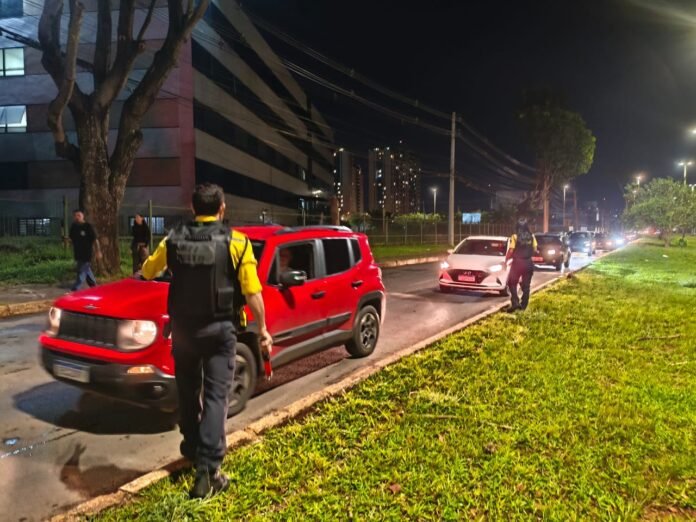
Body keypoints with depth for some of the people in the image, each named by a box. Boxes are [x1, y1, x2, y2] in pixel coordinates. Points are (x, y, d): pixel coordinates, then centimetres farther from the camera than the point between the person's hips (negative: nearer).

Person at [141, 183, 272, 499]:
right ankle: (208, 468, -3)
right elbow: (252, 293, -10)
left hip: (183, 327, 3)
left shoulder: (173, 240, 0)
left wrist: (152, 261, 40)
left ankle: (192, 447, 38)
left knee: (188, 391, 21)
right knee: (215, 395, 1)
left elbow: (147, 272, 17)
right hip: (219, 329, -3)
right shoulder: (236, 242, -9)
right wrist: (262, 330, -1)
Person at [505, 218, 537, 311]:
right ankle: (523, 305, 15)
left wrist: (506, 259, 2)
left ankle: (515, 302, -9)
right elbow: (534, 250, 5)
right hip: (528, 263, 4)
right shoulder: (532, 236, 1)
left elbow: (511, 250, -12)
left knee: (512, 283, 6)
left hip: (517, 262, -4)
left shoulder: (515, 236, -11)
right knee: (526, 285, 12)